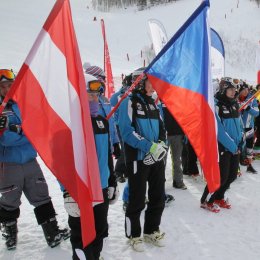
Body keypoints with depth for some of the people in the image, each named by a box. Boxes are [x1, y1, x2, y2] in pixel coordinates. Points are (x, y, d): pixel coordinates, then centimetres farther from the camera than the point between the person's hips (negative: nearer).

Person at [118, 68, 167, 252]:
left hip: (157, 158, 7)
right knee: (137, 200, 4)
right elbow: (127, 132, -18)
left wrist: (161, 144, -5)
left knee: (158, 197, 15)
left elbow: (161, 127, 15)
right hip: (138, 159, -7)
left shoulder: (153, 103, 13)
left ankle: (152, 231, 33)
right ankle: (134, 235, 24)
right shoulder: (129, 102, -9)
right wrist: (150, 146, -23)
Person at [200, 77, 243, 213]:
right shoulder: (216, 105, -15)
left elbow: (239, 124, 16)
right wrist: (231, 145, -18)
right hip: (223, 147, -8)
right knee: (221, 176, -4)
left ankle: (219, 197, 33)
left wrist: (240, 142, 6)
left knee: (232, 175, 13)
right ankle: (206, 201, 15)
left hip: (235, 147, 8)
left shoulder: (234, 104, 10)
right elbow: (218, 129, -20)